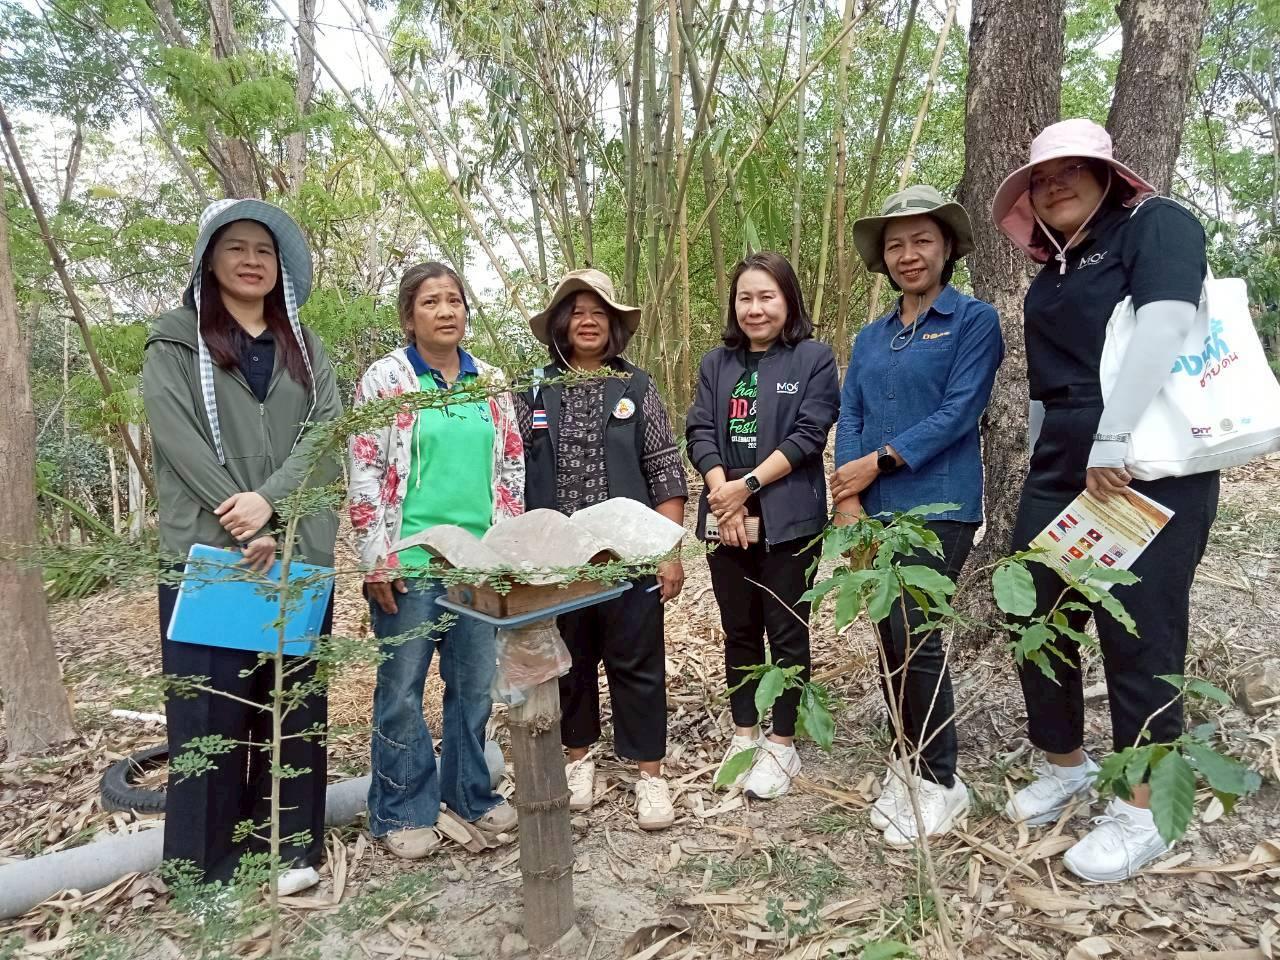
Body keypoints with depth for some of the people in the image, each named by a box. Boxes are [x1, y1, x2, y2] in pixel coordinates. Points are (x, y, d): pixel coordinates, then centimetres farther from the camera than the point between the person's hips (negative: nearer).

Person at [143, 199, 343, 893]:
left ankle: (287, 843, 20)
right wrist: (244, 527, -16)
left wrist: (269, 500, -15)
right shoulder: (175, 342, 7)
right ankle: (208, 860, 14)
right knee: (211, 705, 1)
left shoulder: (304, 348, 16)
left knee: (293, 699, 8)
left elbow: (327, 430, 1)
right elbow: (179, 437, -7)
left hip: (299, 550, 3)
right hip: (208, 549, -3)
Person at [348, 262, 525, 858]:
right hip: (410, 561, -4)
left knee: (475, 682, 13)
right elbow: (365, 473, -5)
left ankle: (469, 792, 31)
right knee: (402, 688, 5)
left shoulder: (490, 381, 10)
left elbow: (512, 468, 13)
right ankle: (402, 813, 21)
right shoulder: (384, 378, -2)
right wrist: (376, 558, -9)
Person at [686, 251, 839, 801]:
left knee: (786, 632, 4)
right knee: (738, 630, 13)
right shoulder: (716, 364, 12)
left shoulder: (813, 358, 0)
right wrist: (721, 495, -12)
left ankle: (782, 745, 17)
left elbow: (808, 435, -9)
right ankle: (744, 734, 28)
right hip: (726, 521, 4)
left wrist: (747, 484, -14)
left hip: (788, 520, -4)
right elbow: (699, 433, 3)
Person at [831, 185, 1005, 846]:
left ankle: (941, 782, 8)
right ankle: (910, 761, 26)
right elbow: (849, 418, 7)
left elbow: (959, 412, -11)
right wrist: (848, 500, -7)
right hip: (875, 512, 6)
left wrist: (877, 462, -13)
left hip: (938, 507, -5)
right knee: (890, 642, 10)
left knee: (914, 639, -10)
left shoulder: (974, 320, 0)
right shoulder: (870, 338, 16)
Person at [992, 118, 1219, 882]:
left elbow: (1166, 324, -19)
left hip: (1150, 473, -7)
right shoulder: (1050, 278, 18)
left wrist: (1112, 441, -26)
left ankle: (1141, 814, 16)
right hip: (1062, 473, 7)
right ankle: (1067, 765, 31)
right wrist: (1048, 466, 15)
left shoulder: (1156, 226, -3)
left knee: (1140, 639, 0)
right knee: (1039, 623, 9)